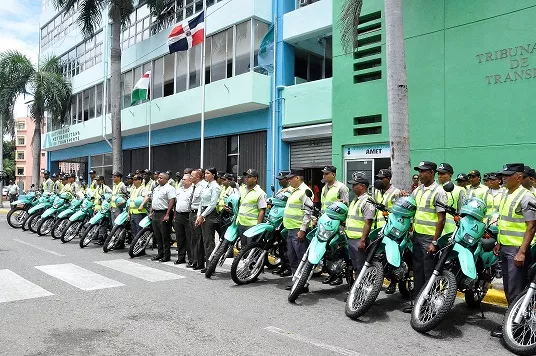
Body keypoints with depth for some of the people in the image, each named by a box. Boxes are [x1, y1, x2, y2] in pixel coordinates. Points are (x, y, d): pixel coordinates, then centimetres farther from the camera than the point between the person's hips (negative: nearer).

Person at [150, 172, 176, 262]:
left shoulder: (169, 188, -10)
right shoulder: (156, 188, 18)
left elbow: (172, 201, -17)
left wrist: (167, 215, -22)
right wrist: (151, 212, 17)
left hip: (163, 214, -9)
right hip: (155, 214, 9)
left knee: (165, 236, -4)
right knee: (157, 236, 13)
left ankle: (167, 255, 3)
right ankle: (160, 253, 22)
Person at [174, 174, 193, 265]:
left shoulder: (193, 190, -7)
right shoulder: (178, 189, 16)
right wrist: (175, 215, 18)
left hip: (188, 216, -7)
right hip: (178, 215, 7)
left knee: (189, 239, -3)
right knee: (180, 238, 12)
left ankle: (191, 259, 3)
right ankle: (181, 257, 22)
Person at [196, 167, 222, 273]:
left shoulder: (215, 187, -10)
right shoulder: (206, 186, 17)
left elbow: (213, 204, -15)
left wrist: (202, 215, -13)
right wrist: (199, 215, 9)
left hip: (210, 215, -9)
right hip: (203, 214, 9)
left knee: (209, 241, -7)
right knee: (205, 240, 9)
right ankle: (207, 265, 15)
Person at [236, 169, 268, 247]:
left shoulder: (260, 193, -10)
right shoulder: (242, 190, 12)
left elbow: (262, 211, -13)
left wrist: (258, 226, -18)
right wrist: (237, 219, 16)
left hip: (252, 225, -7)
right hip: (240, 223, 7)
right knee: (243, 246, 16)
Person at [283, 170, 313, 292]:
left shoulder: (305, 191, -12)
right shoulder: (295, 191, 19)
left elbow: (308, 212, -19)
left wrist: (302, 229, -23)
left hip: (299, 231, -11)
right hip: (291, 230, 11)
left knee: (302, 259, -6)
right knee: (292, 259, 15)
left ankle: (304, 285, -1)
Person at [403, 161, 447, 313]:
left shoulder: (438, 191, -10)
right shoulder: (417, 190, 12)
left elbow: (441, 219, -14)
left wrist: (434, 242, -17)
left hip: (430, 238, -7)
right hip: (417, 235, 8)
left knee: (429, 273, 0)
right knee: (417, 271, 14)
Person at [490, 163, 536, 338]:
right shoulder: (506, 195, 13)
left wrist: (522, 252, -21)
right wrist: (499, 243, 19)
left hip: (517, 250, -9)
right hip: (505, 248, 9)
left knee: (515, 291, -3)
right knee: (508, 288, 16)